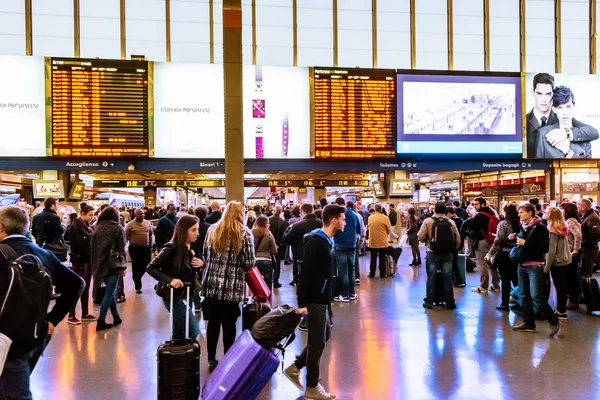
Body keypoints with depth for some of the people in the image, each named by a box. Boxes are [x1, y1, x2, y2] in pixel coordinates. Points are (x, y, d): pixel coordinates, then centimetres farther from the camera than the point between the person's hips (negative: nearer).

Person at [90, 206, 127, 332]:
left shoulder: (97, 228, 10)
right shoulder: (118, 228, -2)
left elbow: (92, 247, 10)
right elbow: (121, 248, -5)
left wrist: (95, 265, 14)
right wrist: (123, 266, 0)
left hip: (101, 264, 5)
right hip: (113, 264, -5)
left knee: (110, 290, 17)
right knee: (110, 292, 0)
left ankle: (116, 317, 24)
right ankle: (101, 321, -3)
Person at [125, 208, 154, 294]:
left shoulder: (148, 223, 5)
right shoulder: (130, 225, -8)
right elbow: (125, 237, -5)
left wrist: (150, 246, 11)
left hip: (146, 248, 4)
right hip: (135, 248, -4)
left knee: (145, 266, 9)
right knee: (136, 267, 4)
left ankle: (137, 278, 37)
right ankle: (138, 287, 13)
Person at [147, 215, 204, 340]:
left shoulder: (190, 248, 4)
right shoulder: (172, 248, -20)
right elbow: (151, 268, -19)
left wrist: (201, 264, -8)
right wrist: (170, 280, -30)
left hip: (184, 294, 8)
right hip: (173, 296, -8)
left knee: (179, 335, 16)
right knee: (193, 331, -4)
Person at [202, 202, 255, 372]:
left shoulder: (212, 230, 4)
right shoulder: (245, 233, -7)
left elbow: (205, 256, 10)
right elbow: (249, 263, -9)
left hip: (211, 284, 4)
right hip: (232, 286, -3)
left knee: (213, 322, 14)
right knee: (229, 324, 7)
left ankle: (211, 360, 25)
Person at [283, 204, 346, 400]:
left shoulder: (326, 241, 10)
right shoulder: (316, 242, -20)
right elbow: (306, 273, -23)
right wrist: (301, 303, -23)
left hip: (320, 297, 10)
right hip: (314, 299, -10)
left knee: (324, 335, 19)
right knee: (317, 340, 3)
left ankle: (295, 367, 28)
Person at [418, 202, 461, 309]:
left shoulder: (428, 221, -8)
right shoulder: (451, 222, 0)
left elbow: (421, 237, -9)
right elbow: (458, 240, -1)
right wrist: (452, 249, 13)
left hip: (433, 253, -2)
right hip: (447, 254, 2)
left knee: (431, 278, 7)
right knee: (447, 278, 10)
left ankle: (429, 301, 13)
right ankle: (450, 302, 16)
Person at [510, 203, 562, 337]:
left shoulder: (540, 228, -10)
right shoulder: (522, 227, 10)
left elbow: (545, 248, -18)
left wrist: (525, 243, -20)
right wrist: (514, 238, 7)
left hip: (535, 266, -7)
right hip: (522, 265, 7)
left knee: (535, 296, -11)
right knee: (525, 295, 9)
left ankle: (554, 322, 4)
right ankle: (529, 323, 17)